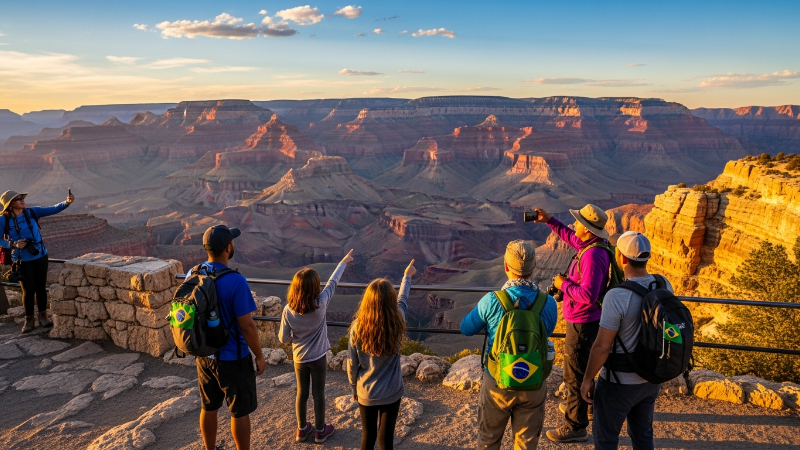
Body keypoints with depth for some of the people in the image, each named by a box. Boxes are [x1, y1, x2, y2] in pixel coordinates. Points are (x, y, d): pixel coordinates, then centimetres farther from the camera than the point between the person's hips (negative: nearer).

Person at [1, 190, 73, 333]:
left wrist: (67, 202, -27)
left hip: (40, 256, 2)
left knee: (41, 287, 9)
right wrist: (14, 244, -20)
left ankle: (43, 317, 23)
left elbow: (53, 209, -10)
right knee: (29, 289, 2)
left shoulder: (32, 212, -4)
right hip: (22, 260, -2)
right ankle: (29, 320, 19)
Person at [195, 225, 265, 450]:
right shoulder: (235, 281, -25)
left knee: (209, 407, 22)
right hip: (232, 358, -6)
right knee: (239, 412, 11)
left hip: (204, 355, 7)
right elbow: (247, 326, -22)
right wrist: (259, 356, -8)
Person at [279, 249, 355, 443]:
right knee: (318, 394, 14)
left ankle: (302, 429, 35)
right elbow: (332, 283, -10)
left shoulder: (288, 310, -18)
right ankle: (320, 431, 30)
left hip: (299, 358, 2)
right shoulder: (320, 304, -23)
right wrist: (344, 262, 2)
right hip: (318, 357, -2)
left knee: (301, 393, 18)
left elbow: (283, 338, -9)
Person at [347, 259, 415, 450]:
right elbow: (403, 299, 6)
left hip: (366, 393, 0)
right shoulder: (397, 323, -16)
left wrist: (354, 388, 10)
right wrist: (407, 276, 23)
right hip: (391, 393, 0)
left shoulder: (358, 327, -18)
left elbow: (351, 364, -8)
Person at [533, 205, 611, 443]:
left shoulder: (593, 255, -30)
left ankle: (576, 426, 15)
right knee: (582, 367, 28)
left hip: (582, 323, -10)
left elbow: (588, 295, -34)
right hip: (583, 319, 10)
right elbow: (571, 237, 21)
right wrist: (550, 221, 14)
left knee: (575, 373, 2)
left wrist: (563, 284, -20)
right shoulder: (591, 243, -1)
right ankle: (584, 405, 47)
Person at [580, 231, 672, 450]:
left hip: (620, 383, -6)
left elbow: (602, 346, -23)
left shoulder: (616, 296, -28)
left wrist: (588, 379, -10)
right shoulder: (665, 286, -8)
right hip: (652, 379, 6)